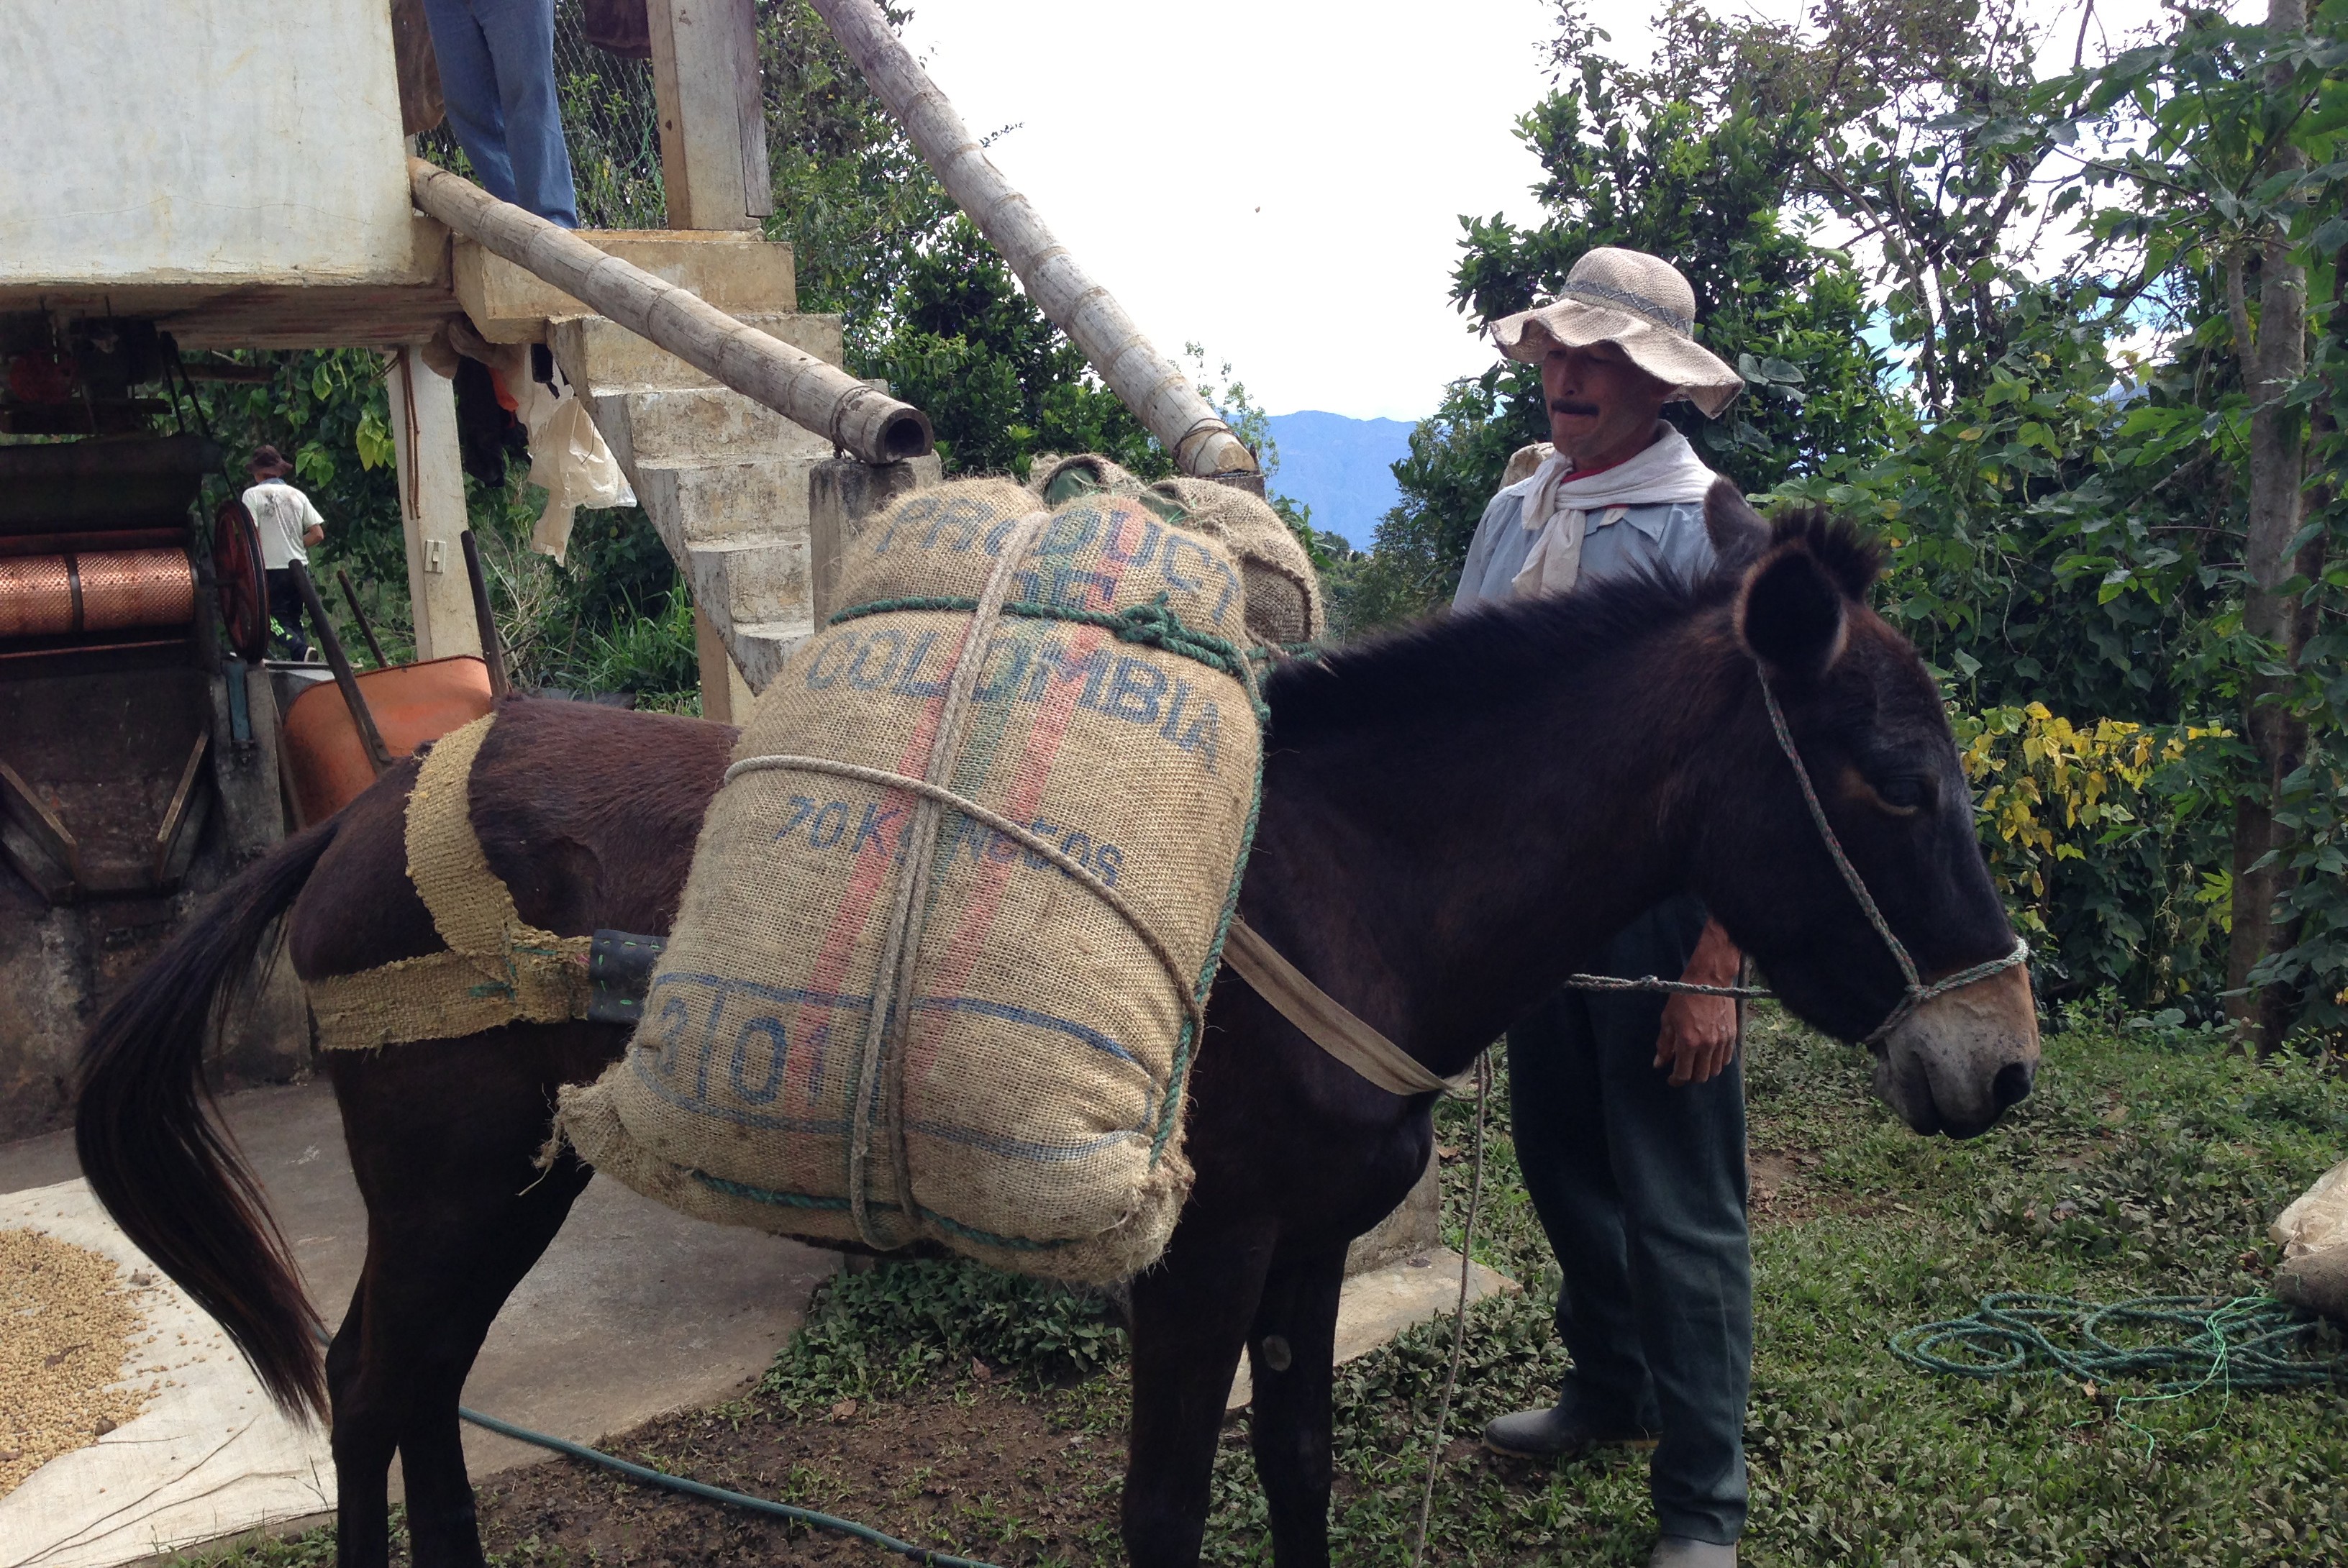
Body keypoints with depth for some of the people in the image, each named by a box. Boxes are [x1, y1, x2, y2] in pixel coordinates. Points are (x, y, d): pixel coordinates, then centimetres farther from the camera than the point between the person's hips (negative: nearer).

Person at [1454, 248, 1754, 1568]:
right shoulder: (1515, 510, 9)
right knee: (1563, 1167, 19)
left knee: (1680, 1209, 2)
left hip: (1662, 904, -6)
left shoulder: (1714, 527, -11)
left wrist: (1719, 963, -20)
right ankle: (1611, 1393, 40)